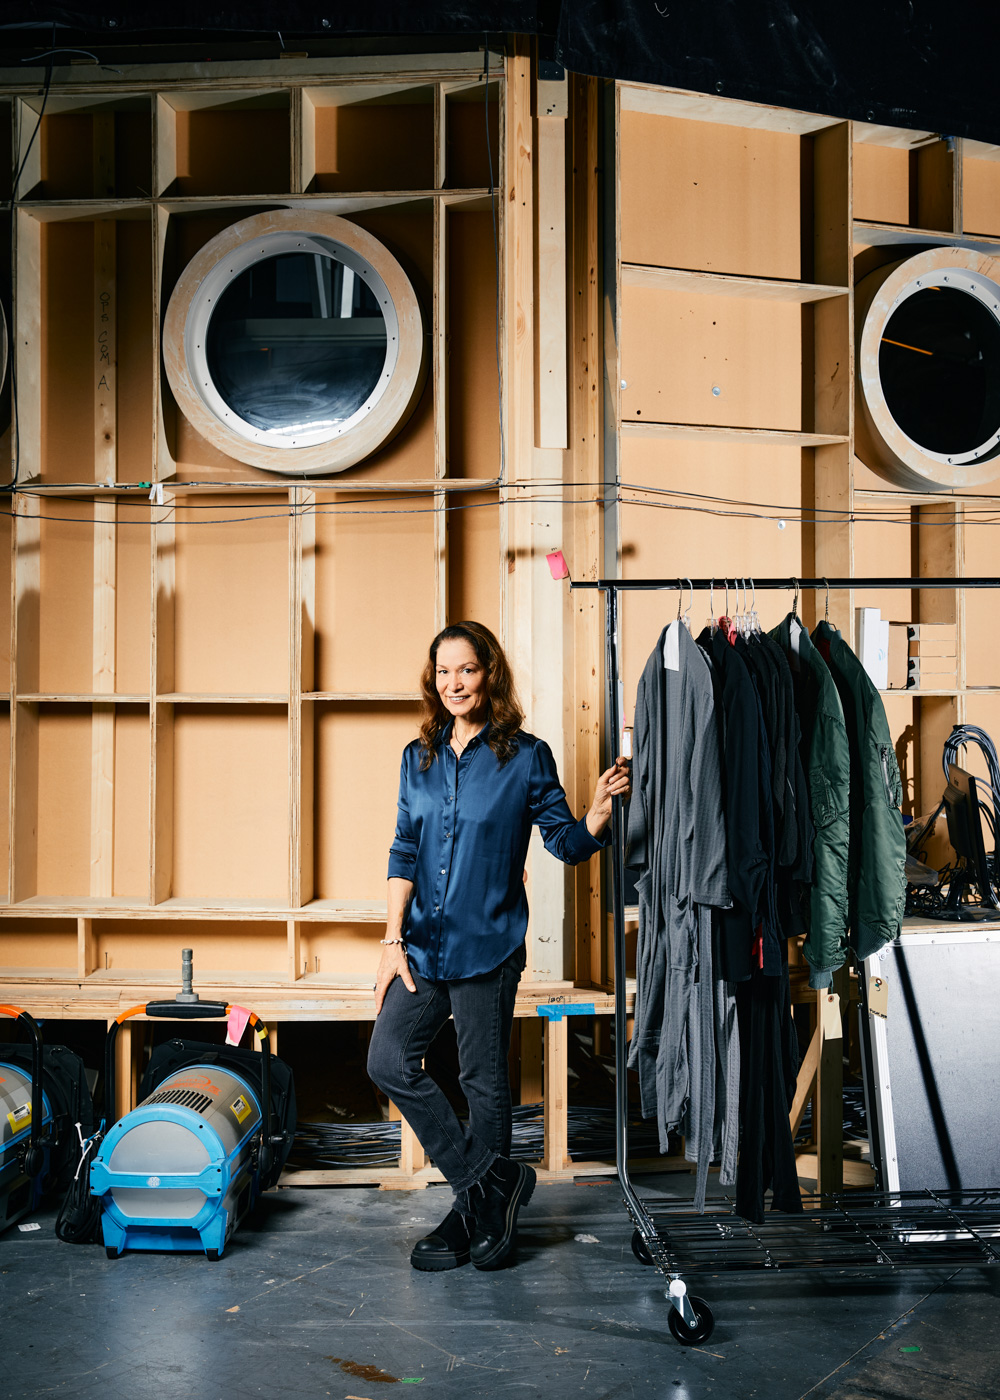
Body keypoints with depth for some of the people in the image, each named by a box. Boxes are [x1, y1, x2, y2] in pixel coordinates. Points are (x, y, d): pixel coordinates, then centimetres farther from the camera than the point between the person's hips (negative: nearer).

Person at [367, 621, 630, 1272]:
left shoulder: (526, 756, -4)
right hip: (423, 942, 5)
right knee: (389, 1060, 0)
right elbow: (405, 853, 9)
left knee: (484, 1079, 4)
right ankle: (489, 1184, 13)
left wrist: (599, 814, -22)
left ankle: (481, 1206, 24)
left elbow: (566, 844, -1)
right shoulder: (420, 757, 9)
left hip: (488, 943, -5)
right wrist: (394, 938, 2)